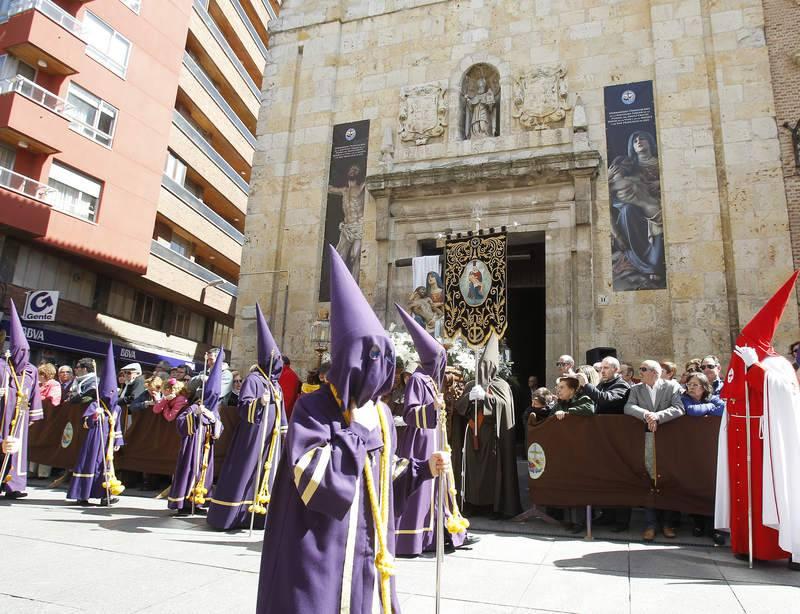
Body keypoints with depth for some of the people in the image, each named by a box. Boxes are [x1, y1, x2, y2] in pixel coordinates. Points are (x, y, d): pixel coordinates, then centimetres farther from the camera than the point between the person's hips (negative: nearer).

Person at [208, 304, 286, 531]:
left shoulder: (276, 384, 15)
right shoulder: (253, 379, -8)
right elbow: (243, 405, -15)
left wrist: (284, 429, 15)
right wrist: (260, 402, -32)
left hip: (271, 435, 8)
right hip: (254, 433, -8)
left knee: (267, 472, 8)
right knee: (246, 471, -6)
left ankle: (259, 512, 13)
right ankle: (230, 515, 1)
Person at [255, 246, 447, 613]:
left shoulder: (380, 413, 7)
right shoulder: (314, 408, -12)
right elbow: (312, 478, -23)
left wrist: (422, 469, 2)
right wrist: (357, 430, -19)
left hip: (368, 550, 7)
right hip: (322, 552, -6)